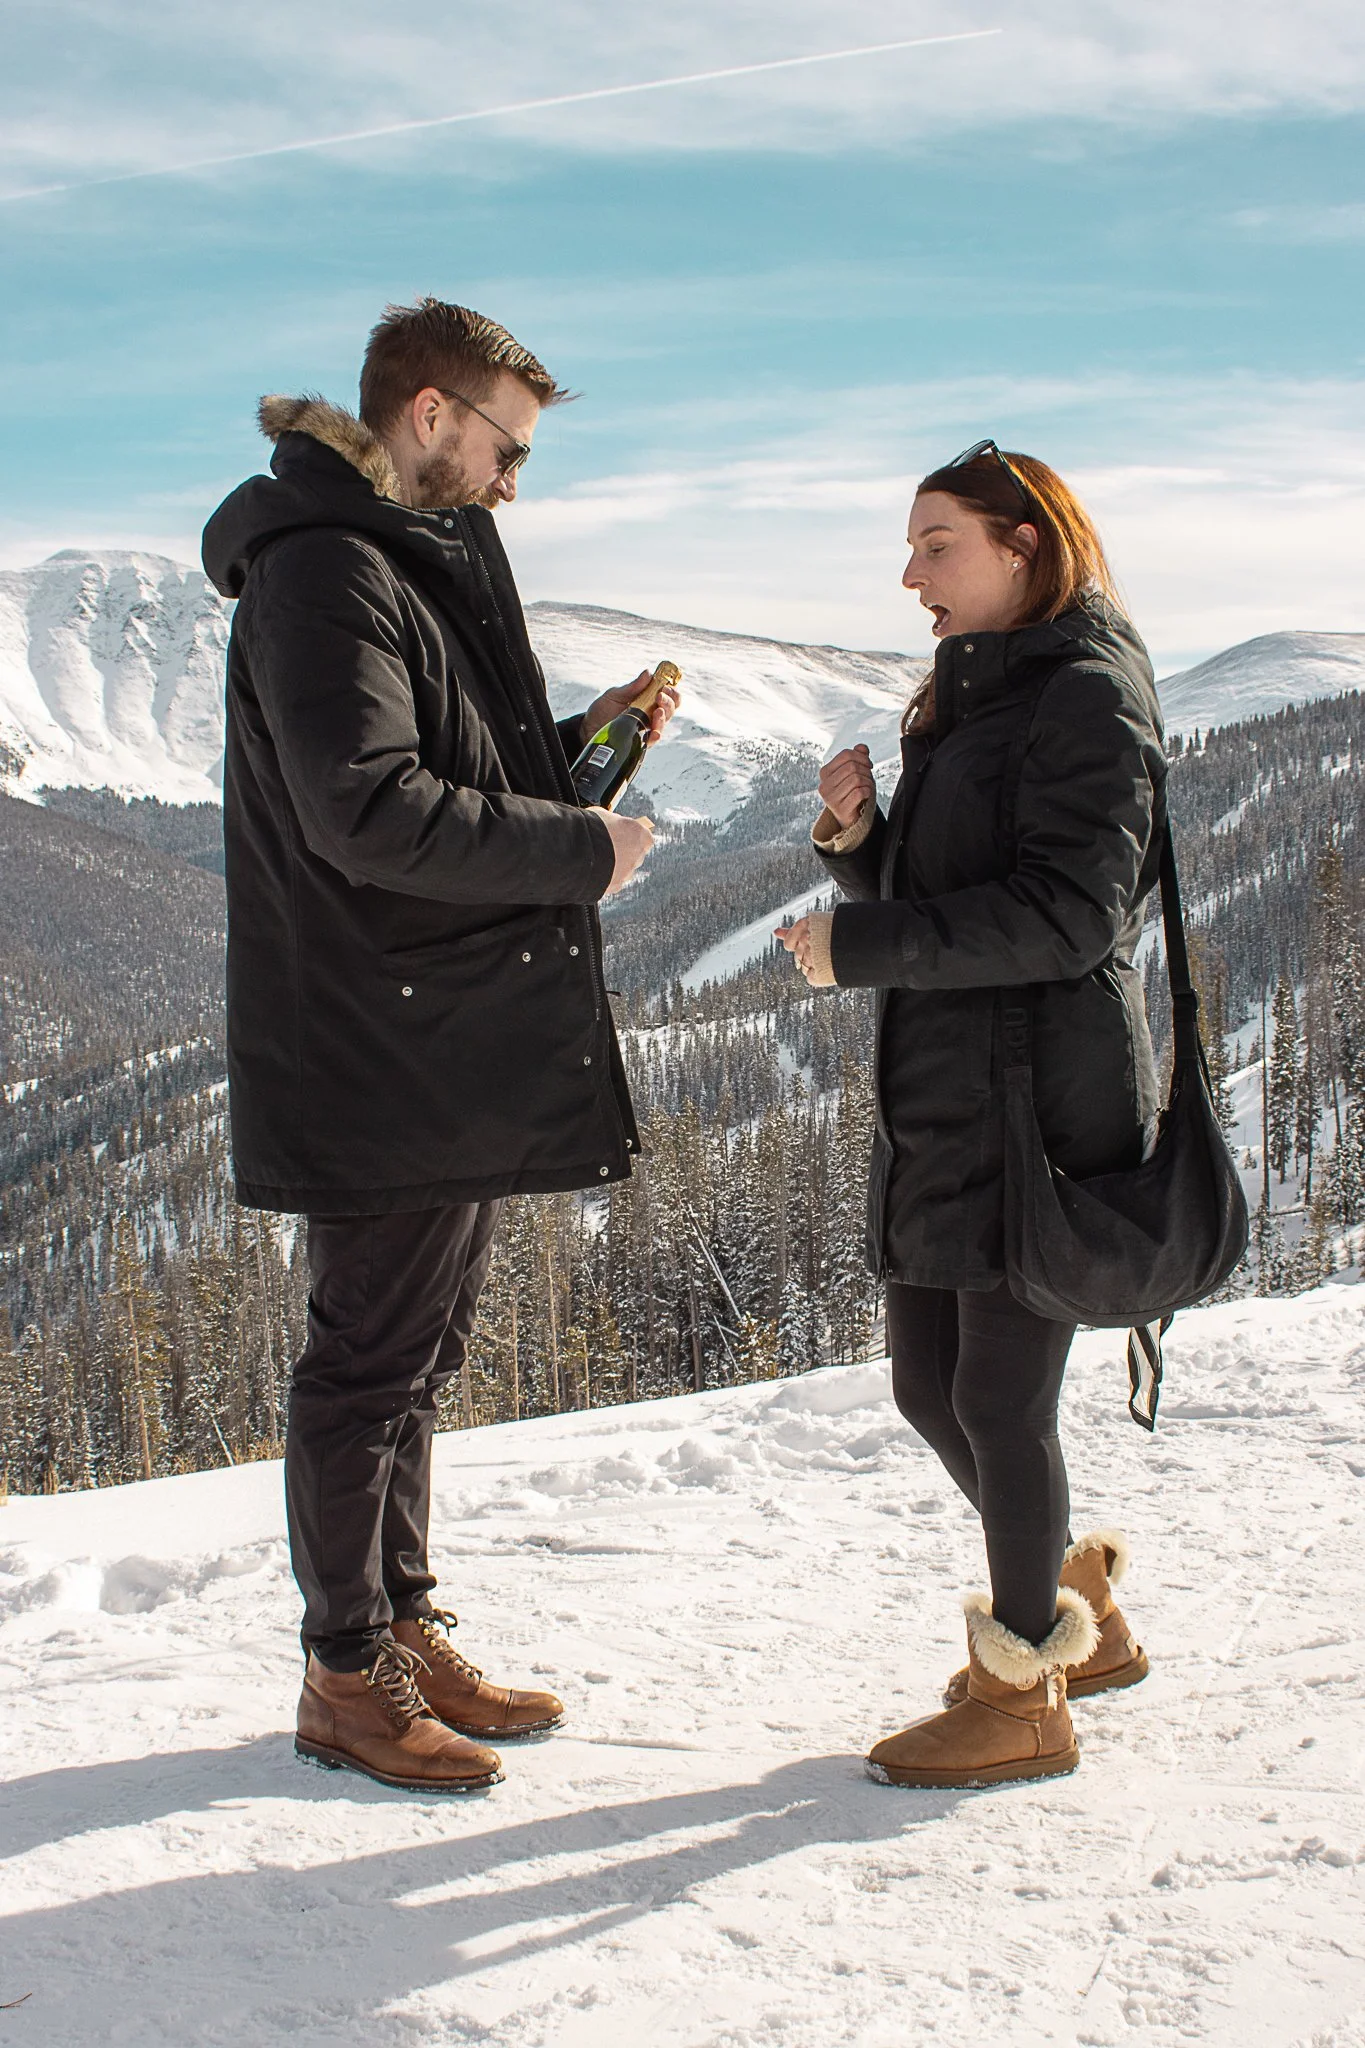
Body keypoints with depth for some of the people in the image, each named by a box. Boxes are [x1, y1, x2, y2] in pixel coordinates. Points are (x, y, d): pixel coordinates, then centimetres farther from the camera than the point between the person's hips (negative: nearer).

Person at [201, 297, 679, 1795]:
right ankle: (347, 1675, 14)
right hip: (379, 1056, -10)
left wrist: (579, 744, 7)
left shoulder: (420, 564, 19)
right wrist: (580, 849, -17)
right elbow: (370, 813, -25)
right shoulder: (324, 572, -14)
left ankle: (404, 1629, 29)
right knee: (369, 1363, 1)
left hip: (461, 1051, 10)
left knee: (418, 1353, 17)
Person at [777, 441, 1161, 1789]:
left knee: (1000, 1401, -2)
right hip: (938, 1109, 9)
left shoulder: (1090, 695, -10)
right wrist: (856, 840, 0)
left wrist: (857, 947, -18)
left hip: (1041, 1107, -9)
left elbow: (1066, 914, -20)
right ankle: (1077, 1616, 33)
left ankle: (1021, 1697, 16)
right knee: (927, 1387, 14)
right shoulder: (970, 702, 18)